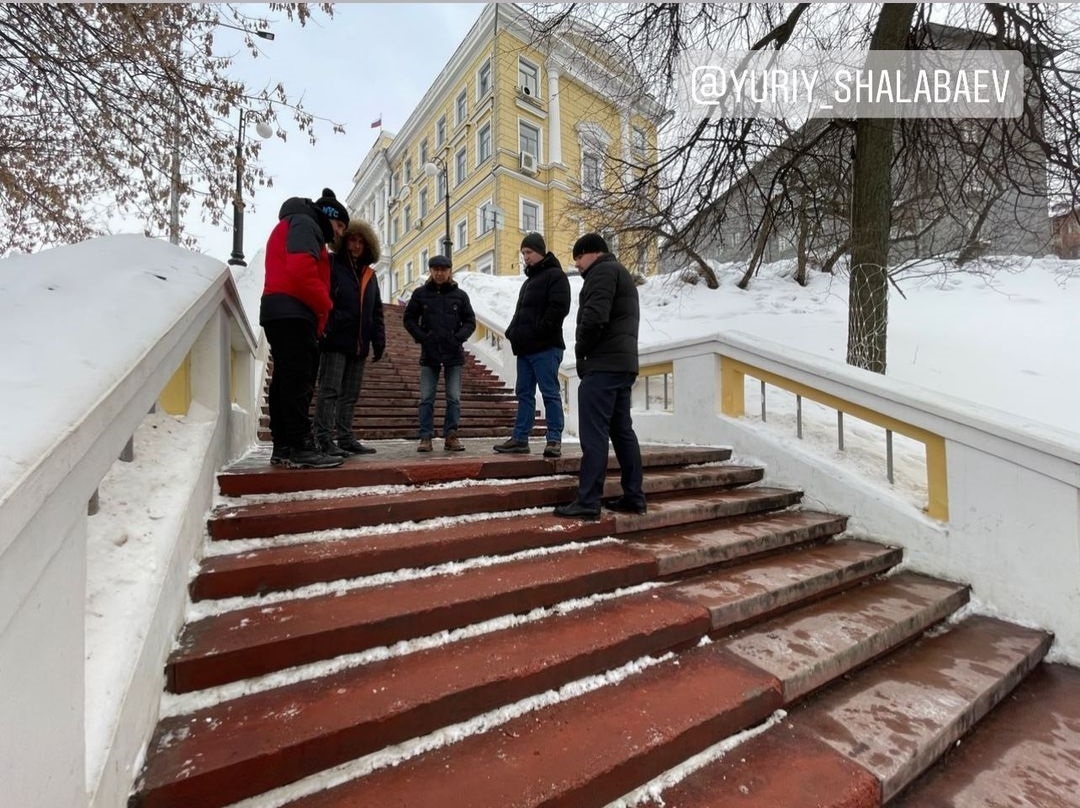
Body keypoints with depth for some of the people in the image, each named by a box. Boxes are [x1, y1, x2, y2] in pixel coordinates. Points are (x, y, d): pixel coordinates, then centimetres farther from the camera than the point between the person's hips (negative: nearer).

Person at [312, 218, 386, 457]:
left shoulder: (369, 275, 21)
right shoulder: (332, 265, 3)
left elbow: (376, 312, 21)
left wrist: (379, 340, 12)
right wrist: (324, 329, -18)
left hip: (359, 344, 6)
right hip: (335, 341, -6)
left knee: (351, 394, 8)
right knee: (330, 390, -7)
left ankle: (346, 438, 15)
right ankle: (324, 439, -5)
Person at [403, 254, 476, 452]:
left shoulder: (459, 295, 4)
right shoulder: (420, 293, 4)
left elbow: (470, 321, 7)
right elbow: (409, 319, 7)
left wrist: (459, 337, -8)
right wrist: (421, 337, -6)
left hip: (454, 354, 0)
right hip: (429, 354, 0)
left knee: (454, 398, 2)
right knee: (426, 398, 2)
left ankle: (451, 436, 11)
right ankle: (425, 437, 9)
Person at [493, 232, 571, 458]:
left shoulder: (555, 276, -3)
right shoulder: (529, 280, 25)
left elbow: (559, 308, -16)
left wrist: (537, 331, -18)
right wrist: (512, 331, 10)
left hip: (545, 347, -9)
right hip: (525, 347, 9)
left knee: (550, 393, -6)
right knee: (524, 393, 9)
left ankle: (554, 440, -1)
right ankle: (520, 438, 15)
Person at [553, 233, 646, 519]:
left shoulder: (603, 271, -4)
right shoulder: (621, 274, 28)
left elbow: (595, 317, -20)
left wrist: (580, 349, -5)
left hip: (603, 365, -10)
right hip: (624, 363, 10)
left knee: (593, 434, -10)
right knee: (622, 430, 11)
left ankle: (588, 502, -7)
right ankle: (634, 496, 15)